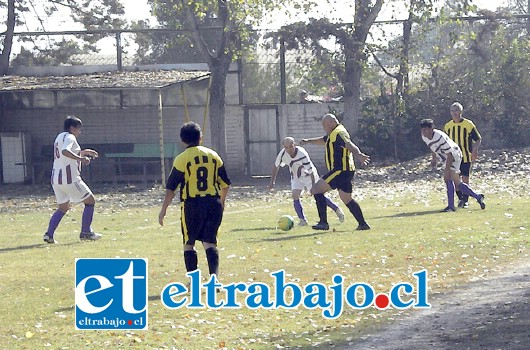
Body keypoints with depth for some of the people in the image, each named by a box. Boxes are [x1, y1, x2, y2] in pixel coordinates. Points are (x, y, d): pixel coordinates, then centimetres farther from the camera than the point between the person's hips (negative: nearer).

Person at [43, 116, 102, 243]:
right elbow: (65, 151, -30)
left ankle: (49, 234, 4)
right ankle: (85, 232, 3)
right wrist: (81, 158, -31)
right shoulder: (69, 137, -9)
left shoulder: (60, 137, 21)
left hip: (56, 179, 9)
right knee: (90, 201, 4)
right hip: (69, 178, -9)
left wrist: (84, 152, 34)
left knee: (63, 207, 19)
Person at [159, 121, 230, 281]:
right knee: (209, 242, 5)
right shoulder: (213, 155, 6)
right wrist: (221, 202, 28)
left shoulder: (182, 159, -5)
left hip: (192, 204, -3)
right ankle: (214, 276, -13)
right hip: (213, 203, 3)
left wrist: (163, 209, -1)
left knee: (189, 244, 11)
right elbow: (225, 184, 12)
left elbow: (171, 187, -7)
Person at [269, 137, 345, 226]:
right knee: (295, 196, -14)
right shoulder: (283, 154, -20)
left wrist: (313, 186, -32)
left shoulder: (302, 154, -33)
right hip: (296, 178, 4)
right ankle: (303, 220, -8)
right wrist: (272, 181, 2)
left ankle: (337, 210, 10)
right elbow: (276, 166, 0)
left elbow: (311, 171, -30)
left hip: (309, 176, -4)